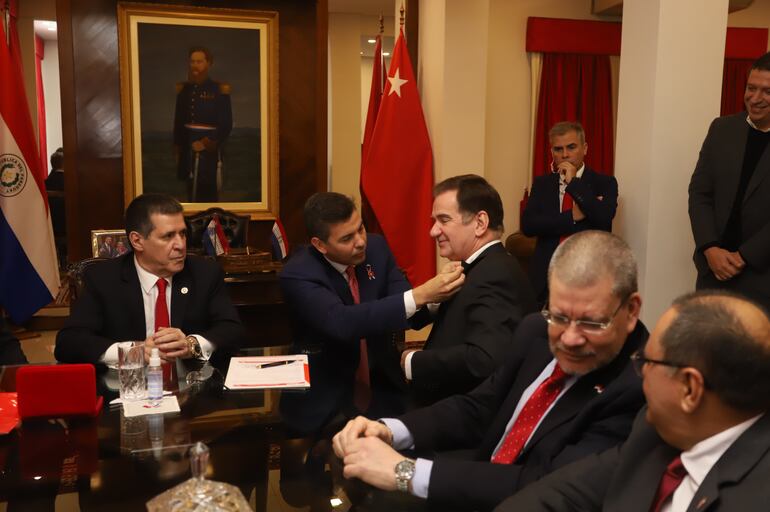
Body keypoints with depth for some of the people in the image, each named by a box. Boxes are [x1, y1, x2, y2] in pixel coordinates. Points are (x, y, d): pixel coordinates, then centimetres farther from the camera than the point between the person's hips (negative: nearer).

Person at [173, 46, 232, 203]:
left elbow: (226, 124, -8)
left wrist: (207, 144, -14)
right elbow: (178, 121, 14)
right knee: (192, 192, 9)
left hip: (209, 150, -4)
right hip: (188, 148, 4)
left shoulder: (219, 89, -5)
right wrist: (178, 148, 11)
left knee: (208, 193, -6)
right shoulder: (184, 89, 9)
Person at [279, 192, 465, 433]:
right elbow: (341, 323, -33)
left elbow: (410, 313, -4)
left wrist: (435, 295, -27)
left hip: (384, 391, 4)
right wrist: (419, 295, -38)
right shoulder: (298, 275, -17)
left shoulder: (376, 247, -3)